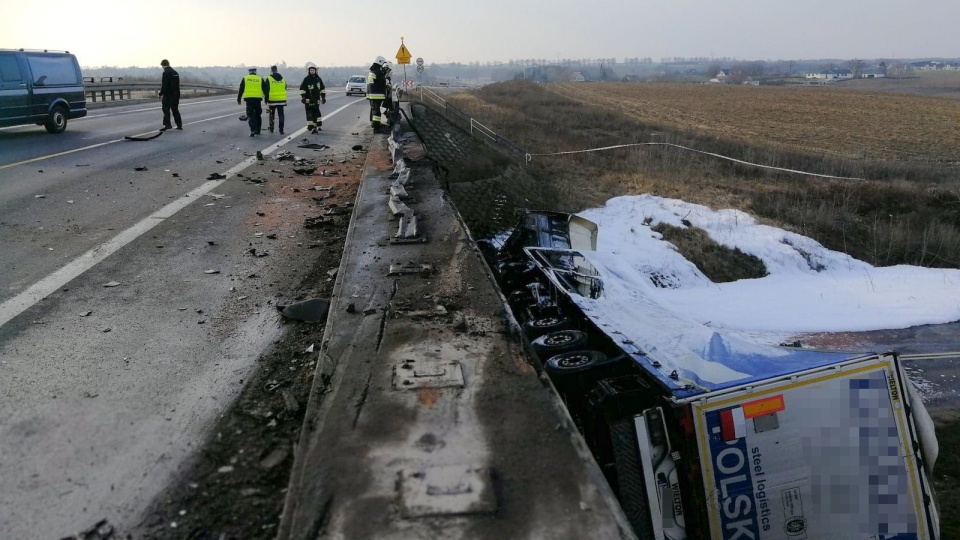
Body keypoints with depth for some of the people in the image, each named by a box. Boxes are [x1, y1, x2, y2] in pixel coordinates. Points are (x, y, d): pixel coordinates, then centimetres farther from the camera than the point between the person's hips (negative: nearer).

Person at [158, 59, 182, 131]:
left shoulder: (166, 73, -13)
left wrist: (161, 93, -10)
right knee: (175, 109, 14)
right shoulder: (175, 72, 13)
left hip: (168, 95, -8)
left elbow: (164, 85, -18)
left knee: (166, 109, -3)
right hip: (176, 95, 8)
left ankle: (167, 124, -10)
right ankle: (179, 125, 14)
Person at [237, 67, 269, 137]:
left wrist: (238, 99, 16)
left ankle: (253, 130, -18)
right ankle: (257, 130, 21)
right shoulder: (260, 79, 9)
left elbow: (241, 90, 9)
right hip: (258, 99, 1)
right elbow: (265, 90, 7)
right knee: (257, 115, 15)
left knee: (250, 115, -2)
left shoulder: (245, 79, 8)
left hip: (248, 99, -1)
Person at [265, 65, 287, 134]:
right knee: (281, 115, 2)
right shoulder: (282, 79, 6)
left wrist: (266, 100, 0)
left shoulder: (269, 79, -6)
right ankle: (281, 130, -4)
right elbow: (285, 89, 13)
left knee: (271, 115, 14)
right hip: (281, 100, 2)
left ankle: (271, 128, 22)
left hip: (272, 100, -2)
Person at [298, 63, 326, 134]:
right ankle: (311, 127, -4)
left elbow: (322, 89, 15)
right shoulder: (306, 79, -3)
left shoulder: (318, 79, 7)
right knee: (310, 113, -4)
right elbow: (302, 89, -2)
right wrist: (303, 97, -7)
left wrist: (323, 97, 11)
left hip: (316, 99, 3)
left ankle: (317, 126, 13)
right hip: (308, 99, -3)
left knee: (316, 112, 6)